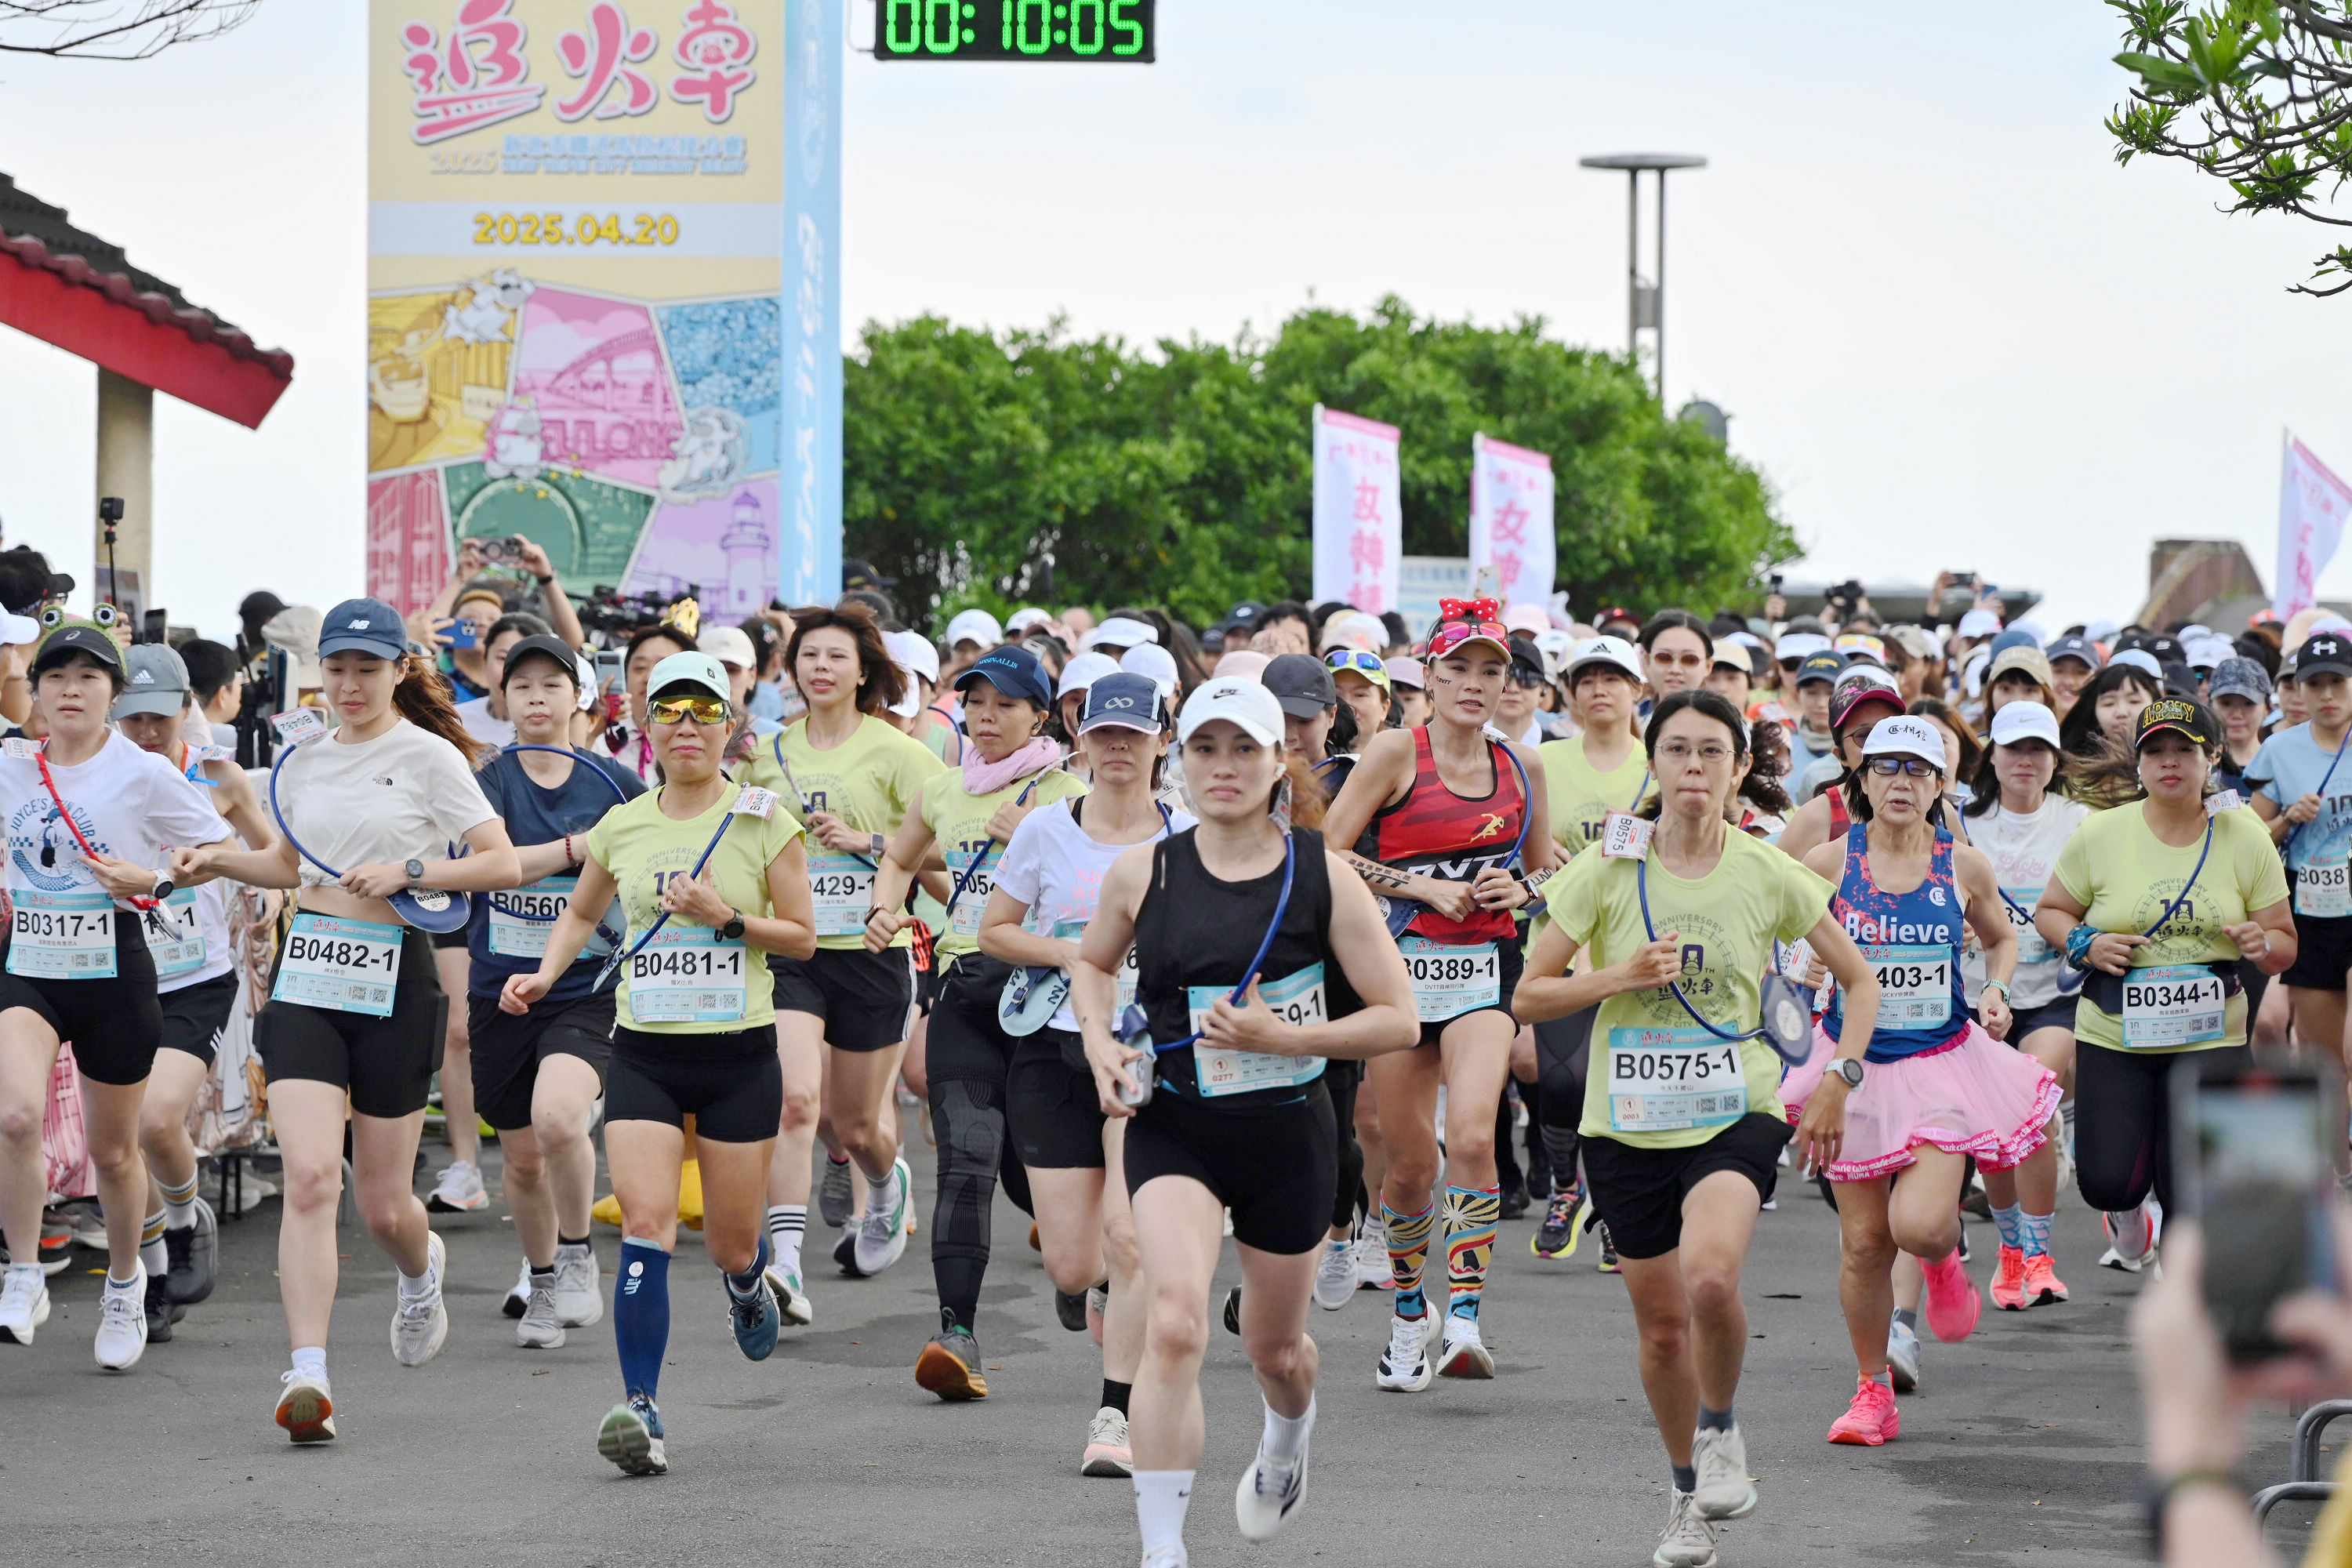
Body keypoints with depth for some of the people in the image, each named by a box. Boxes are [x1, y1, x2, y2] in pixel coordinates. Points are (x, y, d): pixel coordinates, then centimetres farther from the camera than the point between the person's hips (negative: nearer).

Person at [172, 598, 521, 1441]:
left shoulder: (428, 757, -3)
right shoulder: (304, 762, 12)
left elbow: (502, 864, -6)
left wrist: (406, 873, -16)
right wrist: (221, 860, 10)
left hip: (394, 977, -3)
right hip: (307, 976, 3)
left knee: (383, 1206, 5)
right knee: (309, 1176, -16)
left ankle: (420, 1271, 43)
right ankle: (306, 1375, -22)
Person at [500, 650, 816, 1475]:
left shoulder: (763, 821, -2)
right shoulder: (622, 826, 6)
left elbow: (802, 936, 1)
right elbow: (582, 912, 24)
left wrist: (726, 917, -14)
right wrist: (546, 974, 6)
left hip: (739, 1051, -1)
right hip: (645, 1055, 1)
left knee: (731, 1243, 7)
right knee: (646, 1225, -16)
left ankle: (748, 1284, 46)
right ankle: (641, 1408, -17)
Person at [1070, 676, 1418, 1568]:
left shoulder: (1322, 875, -8)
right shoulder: (1142, 873, -3)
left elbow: (1399, 1021, -7)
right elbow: (1092, 963, 19)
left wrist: (1281, 1037, -18)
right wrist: (1100, 1043, 0)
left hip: (1286, 1132, 0)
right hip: (1172, 1129, 0)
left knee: (1274, 1346, 17)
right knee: (1175, 1323, -23)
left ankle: (1290, 1435, 56)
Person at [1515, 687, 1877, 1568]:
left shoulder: (1768, 876, -3)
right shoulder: (1607, 872, -4)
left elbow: (1860, 982, 10)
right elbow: (1527, 999, -1)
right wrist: (1618, 977, -16)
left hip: (1735, 1114, -2)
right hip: (1626, 1123, 2)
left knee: (1710, 1278, -29)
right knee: (1662, 1325, 8)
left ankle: (1721, 1429, 0)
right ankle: (1689, 1497, 31)